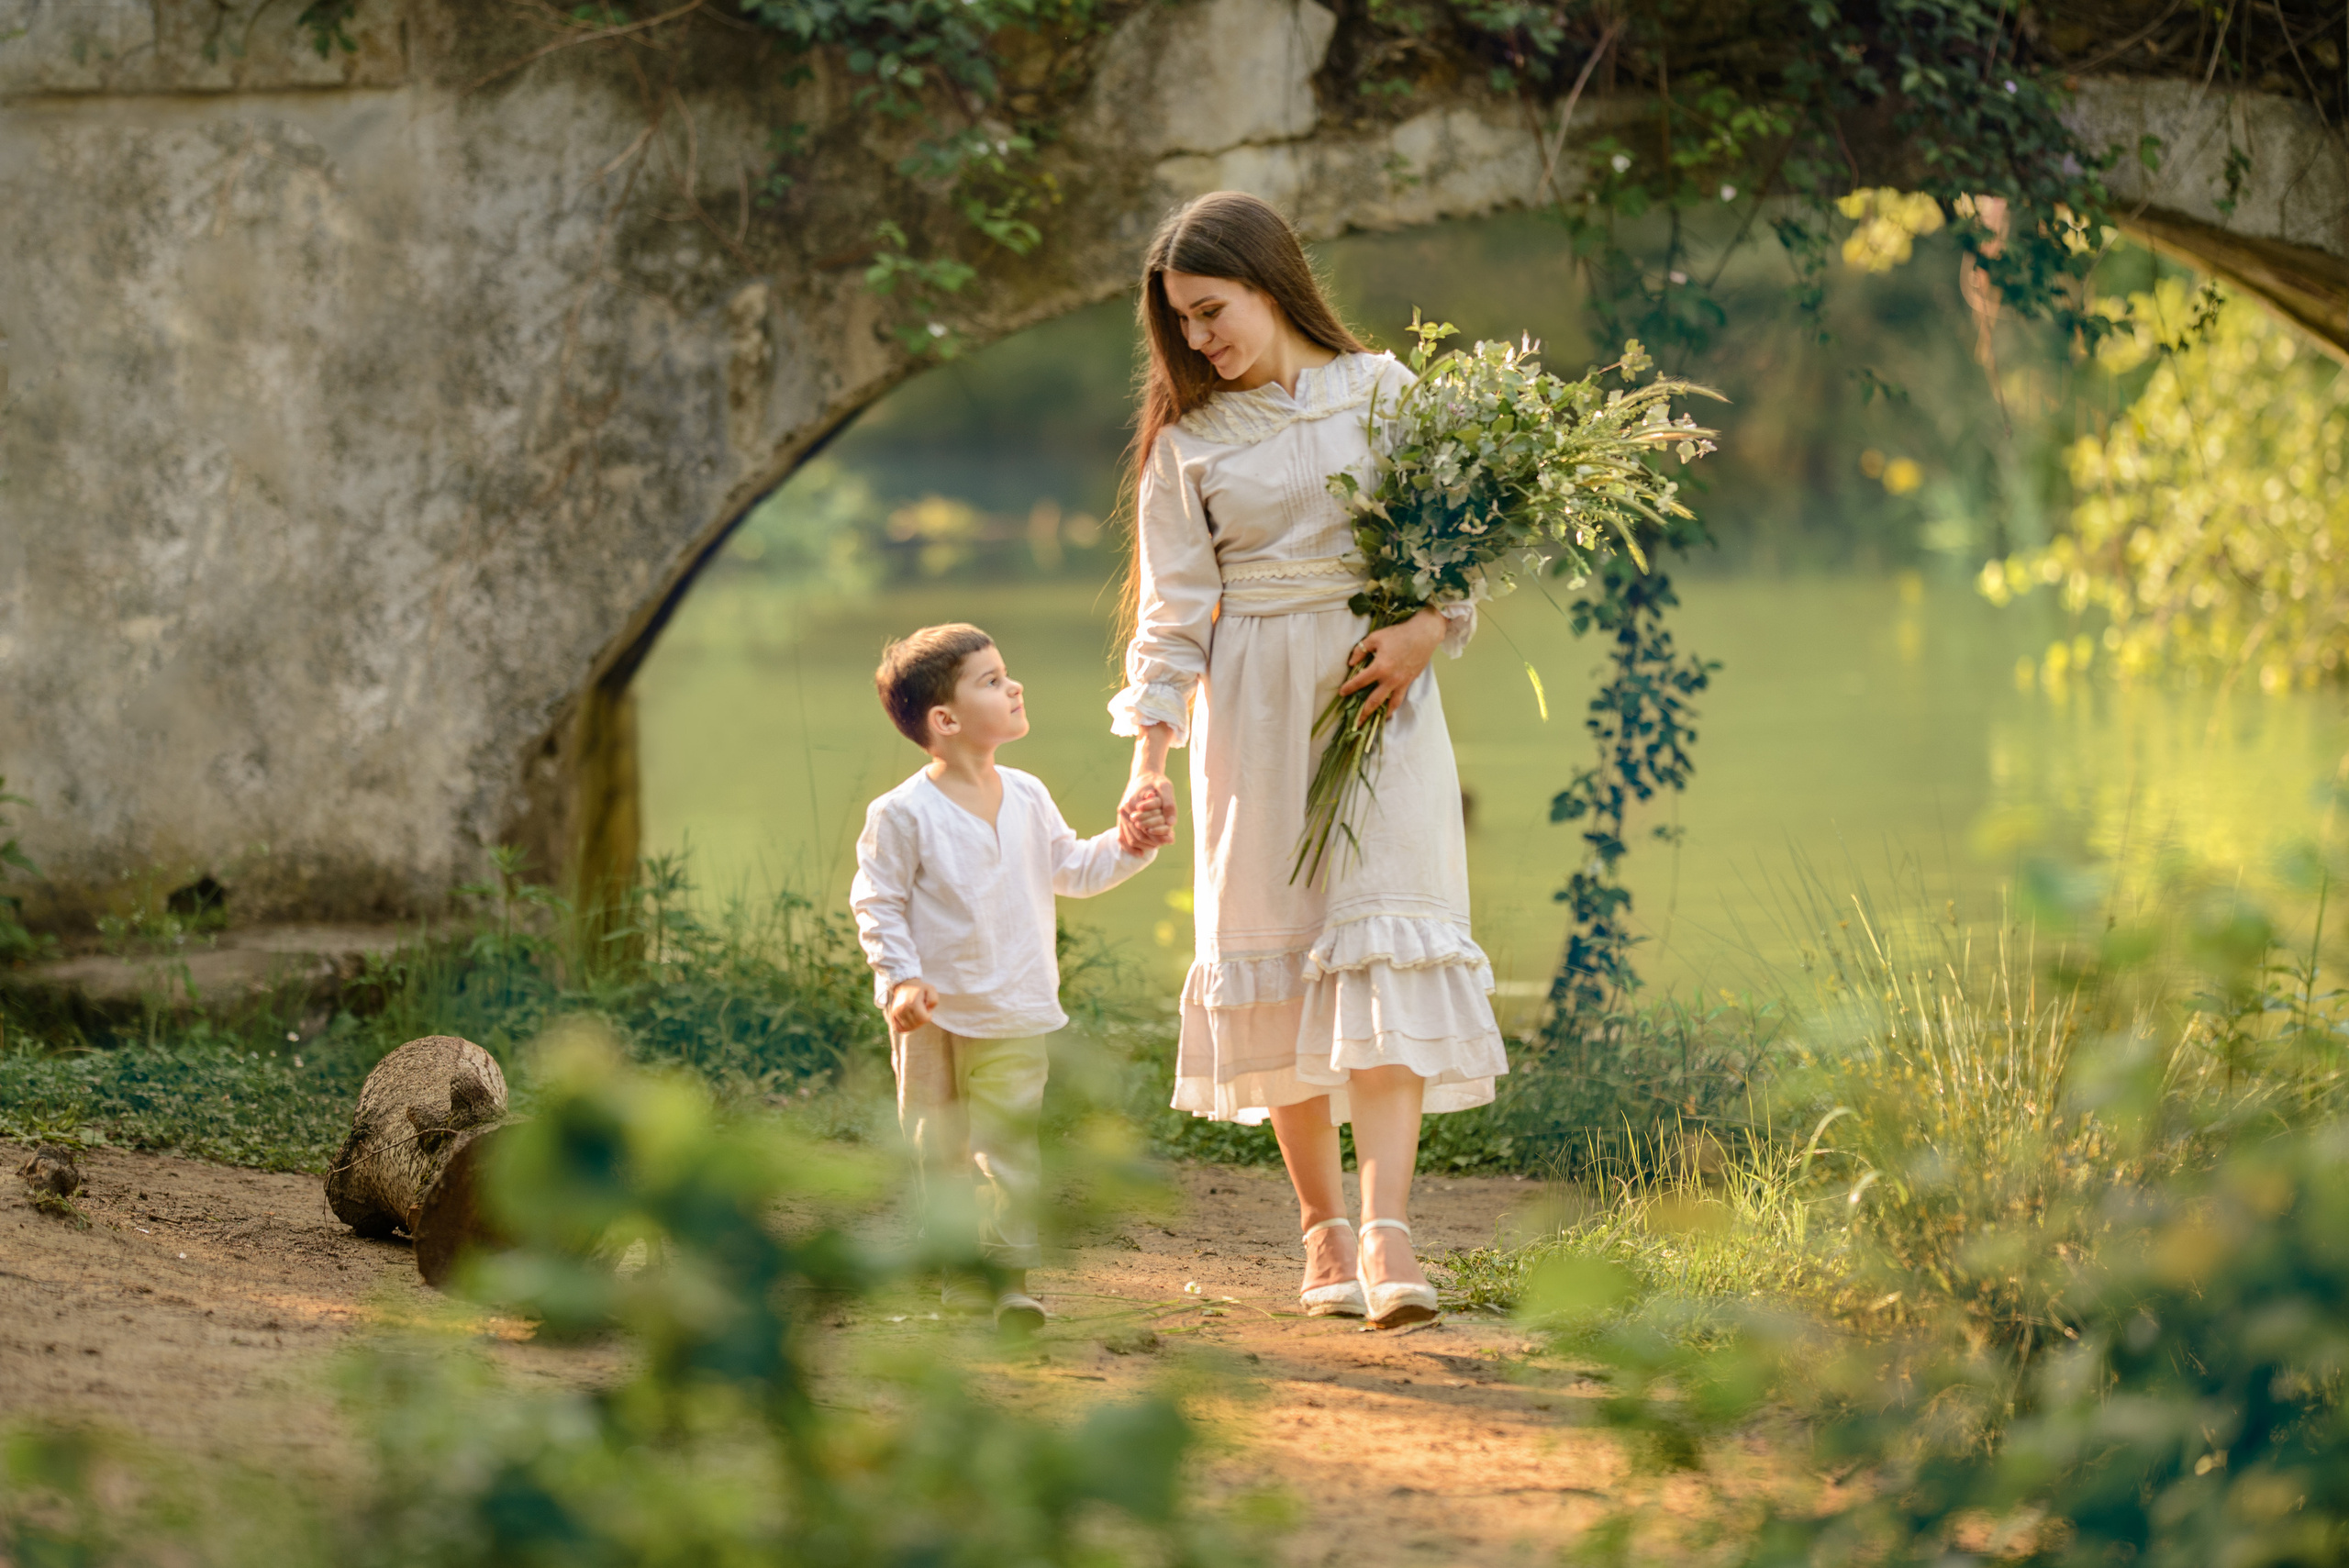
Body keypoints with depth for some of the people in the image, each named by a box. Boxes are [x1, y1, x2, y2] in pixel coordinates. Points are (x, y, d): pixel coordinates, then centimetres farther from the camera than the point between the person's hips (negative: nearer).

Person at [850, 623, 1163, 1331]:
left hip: (1016, 1017, 3)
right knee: (942, 1151, 6)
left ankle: (1008, 1275, 0)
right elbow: (877, 903, -8)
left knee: (1011, 1147, -4)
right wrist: (901, 980, -18)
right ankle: (960, 1273, 17)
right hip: (936, 1019, -3)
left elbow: (1072, 870, 17)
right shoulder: (904, 814, -11)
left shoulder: (1027, 799, 5)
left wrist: (1125, 845, 1)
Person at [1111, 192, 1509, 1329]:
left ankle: (1387, 1233, -23)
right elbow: (1173, 607, 4)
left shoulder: (1382, 392, 6)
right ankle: (1322, 1225, 10)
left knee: (1382, 940, -14)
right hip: (1254, 709, 1)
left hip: (1380, 693, -1)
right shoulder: (1187, 444, 7)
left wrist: (1428, 625, -12)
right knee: (1274, 948, 0)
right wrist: (1149, 752, -6)